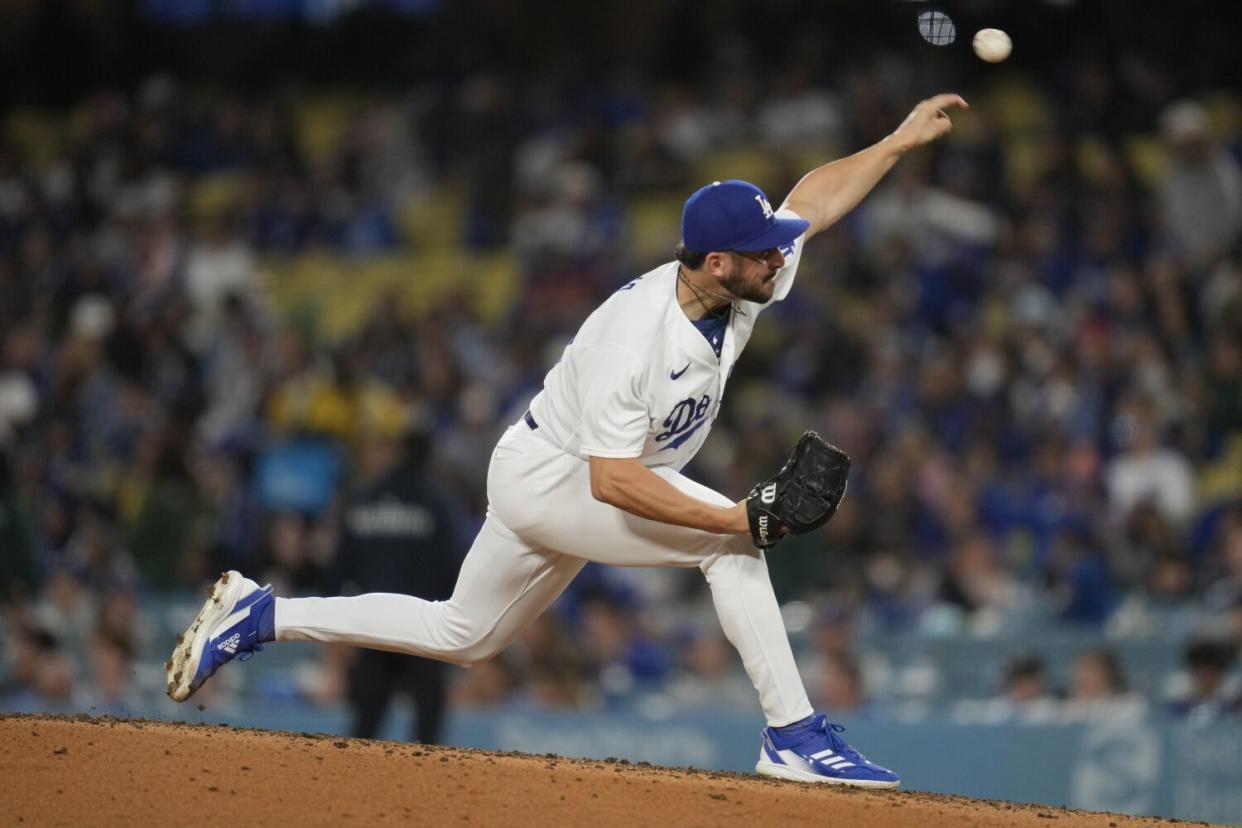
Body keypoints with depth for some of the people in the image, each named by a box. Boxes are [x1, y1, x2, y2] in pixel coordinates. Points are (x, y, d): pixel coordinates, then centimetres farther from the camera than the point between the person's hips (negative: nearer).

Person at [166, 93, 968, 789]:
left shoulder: (740, 289, -11)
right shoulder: (634, 336, -34)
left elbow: (813, 197, 4)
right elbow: (613, 481, -36)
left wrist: (901, 140, -2)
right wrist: (742, 519, -40)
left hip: (589, 485, 9)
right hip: (543, 478, -9)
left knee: (462, 637, 20)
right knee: (728, 541, -25)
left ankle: (259, 616, 26)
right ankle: (795, 737, -21)